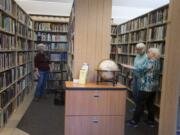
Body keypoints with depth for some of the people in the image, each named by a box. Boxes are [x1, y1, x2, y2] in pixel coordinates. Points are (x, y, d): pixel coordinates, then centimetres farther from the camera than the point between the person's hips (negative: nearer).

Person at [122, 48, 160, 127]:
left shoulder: (150, 62, -17)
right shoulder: (157, 62, 11)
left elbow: (140, 70, -22)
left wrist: (128, 67, -17)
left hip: (146, 87, -9)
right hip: (153, 87, 9)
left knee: (140, 104, -1)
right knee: (150, 104, 16)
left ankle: (135, 121, 8)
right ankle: (151, 121, 24)